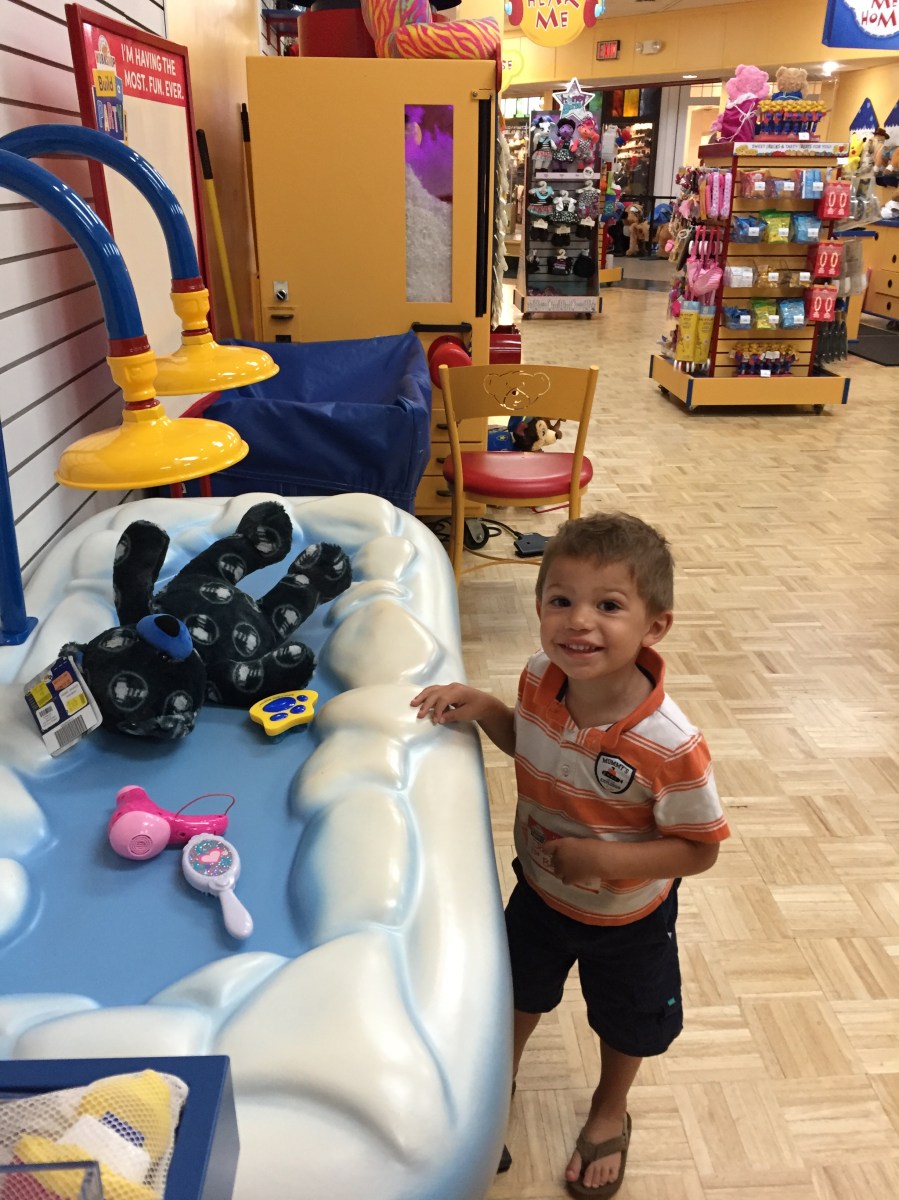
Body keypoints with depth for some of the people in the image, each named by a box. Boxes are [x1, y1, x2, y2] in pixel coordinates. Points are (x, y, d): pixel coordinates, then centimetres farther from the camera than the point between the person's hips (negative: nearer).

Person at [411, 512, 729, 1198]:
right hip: (539, 890, 4)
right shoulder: (540, 679, -23)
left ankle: (610, 1112, 60)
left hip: (627, 918, -3)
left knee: (625, 1023, 27)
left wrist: (605, 859, -35)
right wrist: (480, 705, -19)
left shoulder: (670, 746, -38)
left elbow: (700, 848, -24)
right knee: (520, 994, 29)